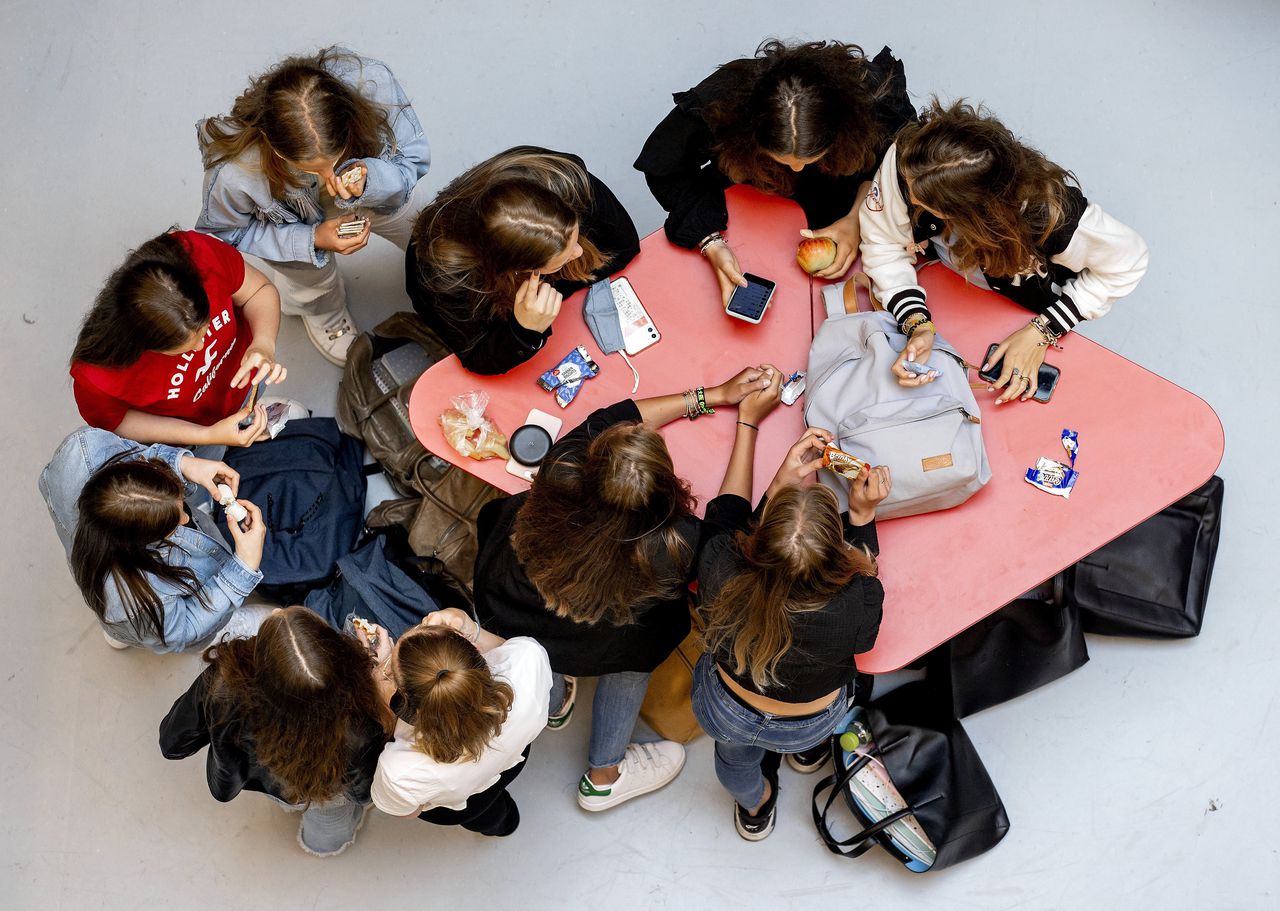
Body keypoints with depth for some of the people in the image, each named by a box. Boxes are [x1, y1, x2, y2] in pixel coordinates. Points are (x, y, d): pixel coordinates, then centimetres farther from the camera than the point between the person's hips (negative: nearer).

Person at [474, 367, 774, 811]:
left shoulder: (560, 470, -33)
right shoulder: (670, 548, -38)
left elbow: (608, 419, -11)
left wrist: (714, 395, -3)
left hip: (500, 618, 3)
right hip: (580, 653, -2)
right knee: (637, 637, 26)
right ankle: (604, 777, 38)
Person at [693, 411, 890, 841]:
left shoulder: (721, 573, -39)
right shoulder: (856, 608, -41)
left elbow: (725, 515, -14)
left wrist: (748, 419, -9)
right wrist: (862, 513, -16)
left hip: (722, 715, 0)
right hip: (811, 725, 0)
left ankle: (756, 807, 65)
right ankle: (808, 750, 56)